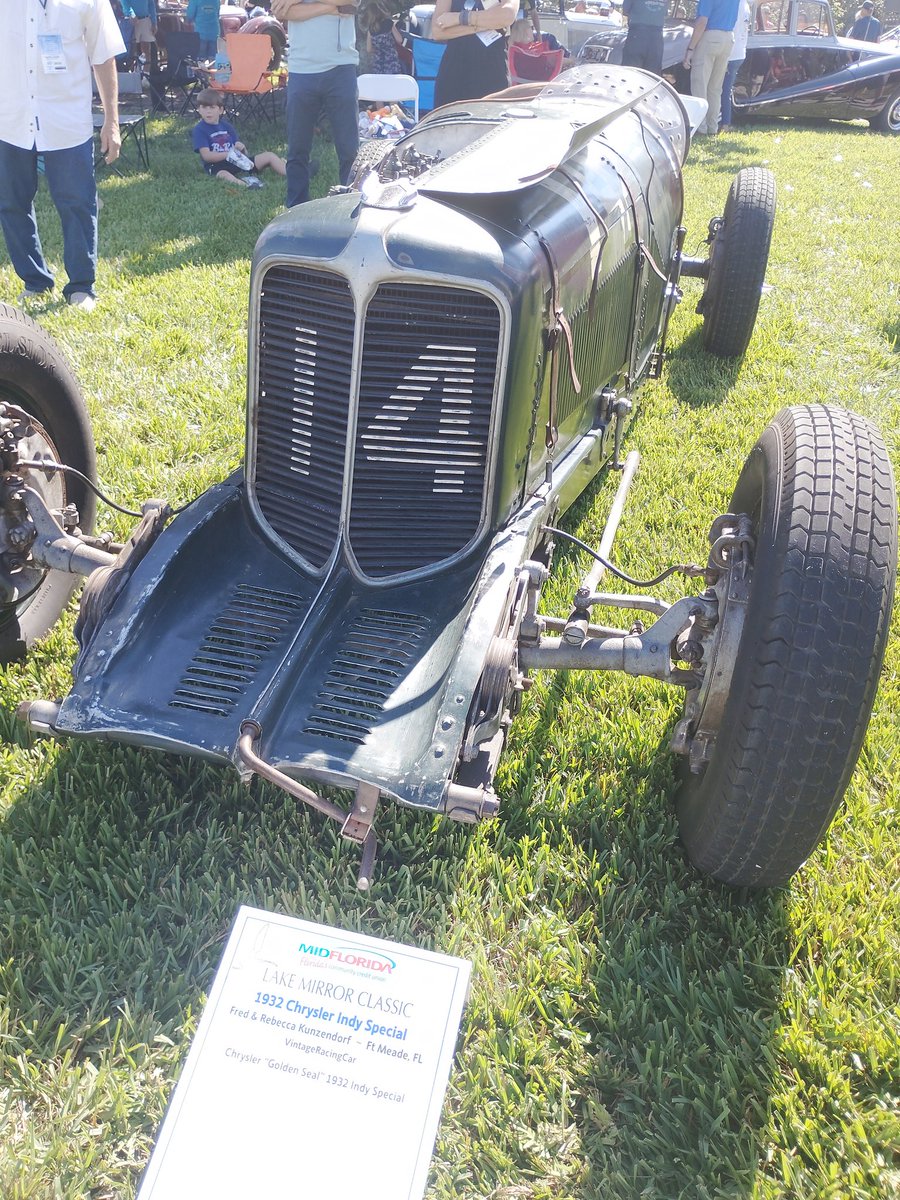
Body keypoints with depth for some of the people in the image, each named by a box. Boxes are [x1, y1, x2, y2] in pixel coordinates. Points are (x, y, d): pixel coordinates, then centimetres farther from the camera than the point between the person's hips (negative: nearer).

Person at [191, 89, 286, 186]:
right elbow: (206, 156, -14)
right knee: (223, 175, -43)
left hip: (237, 163, 6)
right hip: (217, 167, -6)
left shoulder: (227, 126, 16)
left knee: (269, 156, -2)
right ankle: (244, 184, -69)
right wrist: (229, 154, -21)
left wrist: (241, 148, -10)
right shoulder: (199, 130, 0)